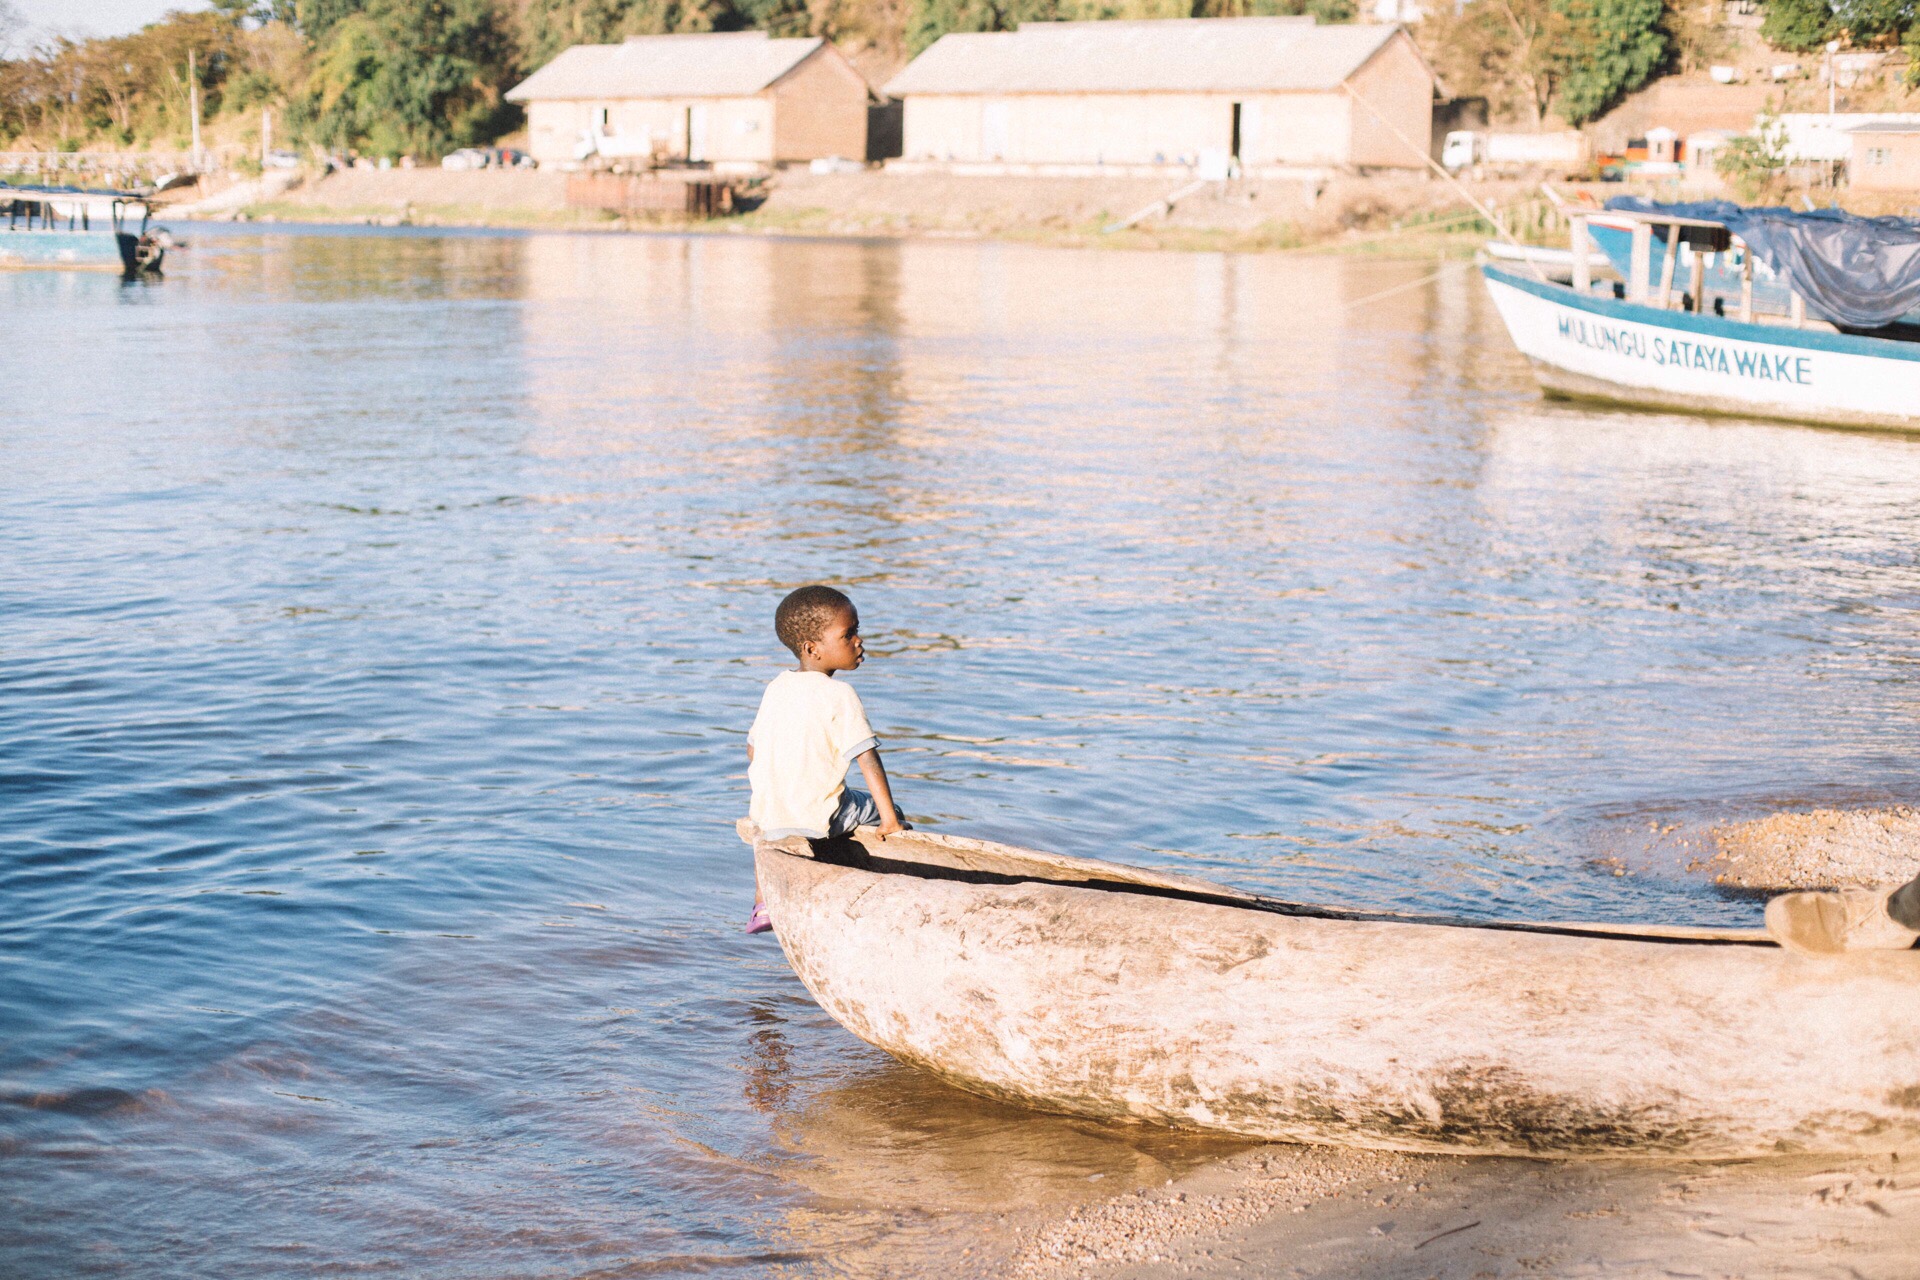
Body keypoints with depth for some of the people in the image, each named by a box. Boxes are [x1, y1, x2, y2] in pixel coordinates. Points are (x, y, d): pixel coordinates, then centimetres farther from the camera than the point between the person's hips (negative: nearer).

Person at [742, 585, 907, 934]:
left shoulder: (775, 688, 6)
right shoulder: (839, 696, -14)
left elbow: (753, 750, 15)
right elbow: (867, 758, -18)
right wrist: (890, 819, -15)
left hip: (768, 816, 6)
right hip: (819, 818, -6)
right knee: (881, 810, 16)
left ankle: (763, 903, 38)